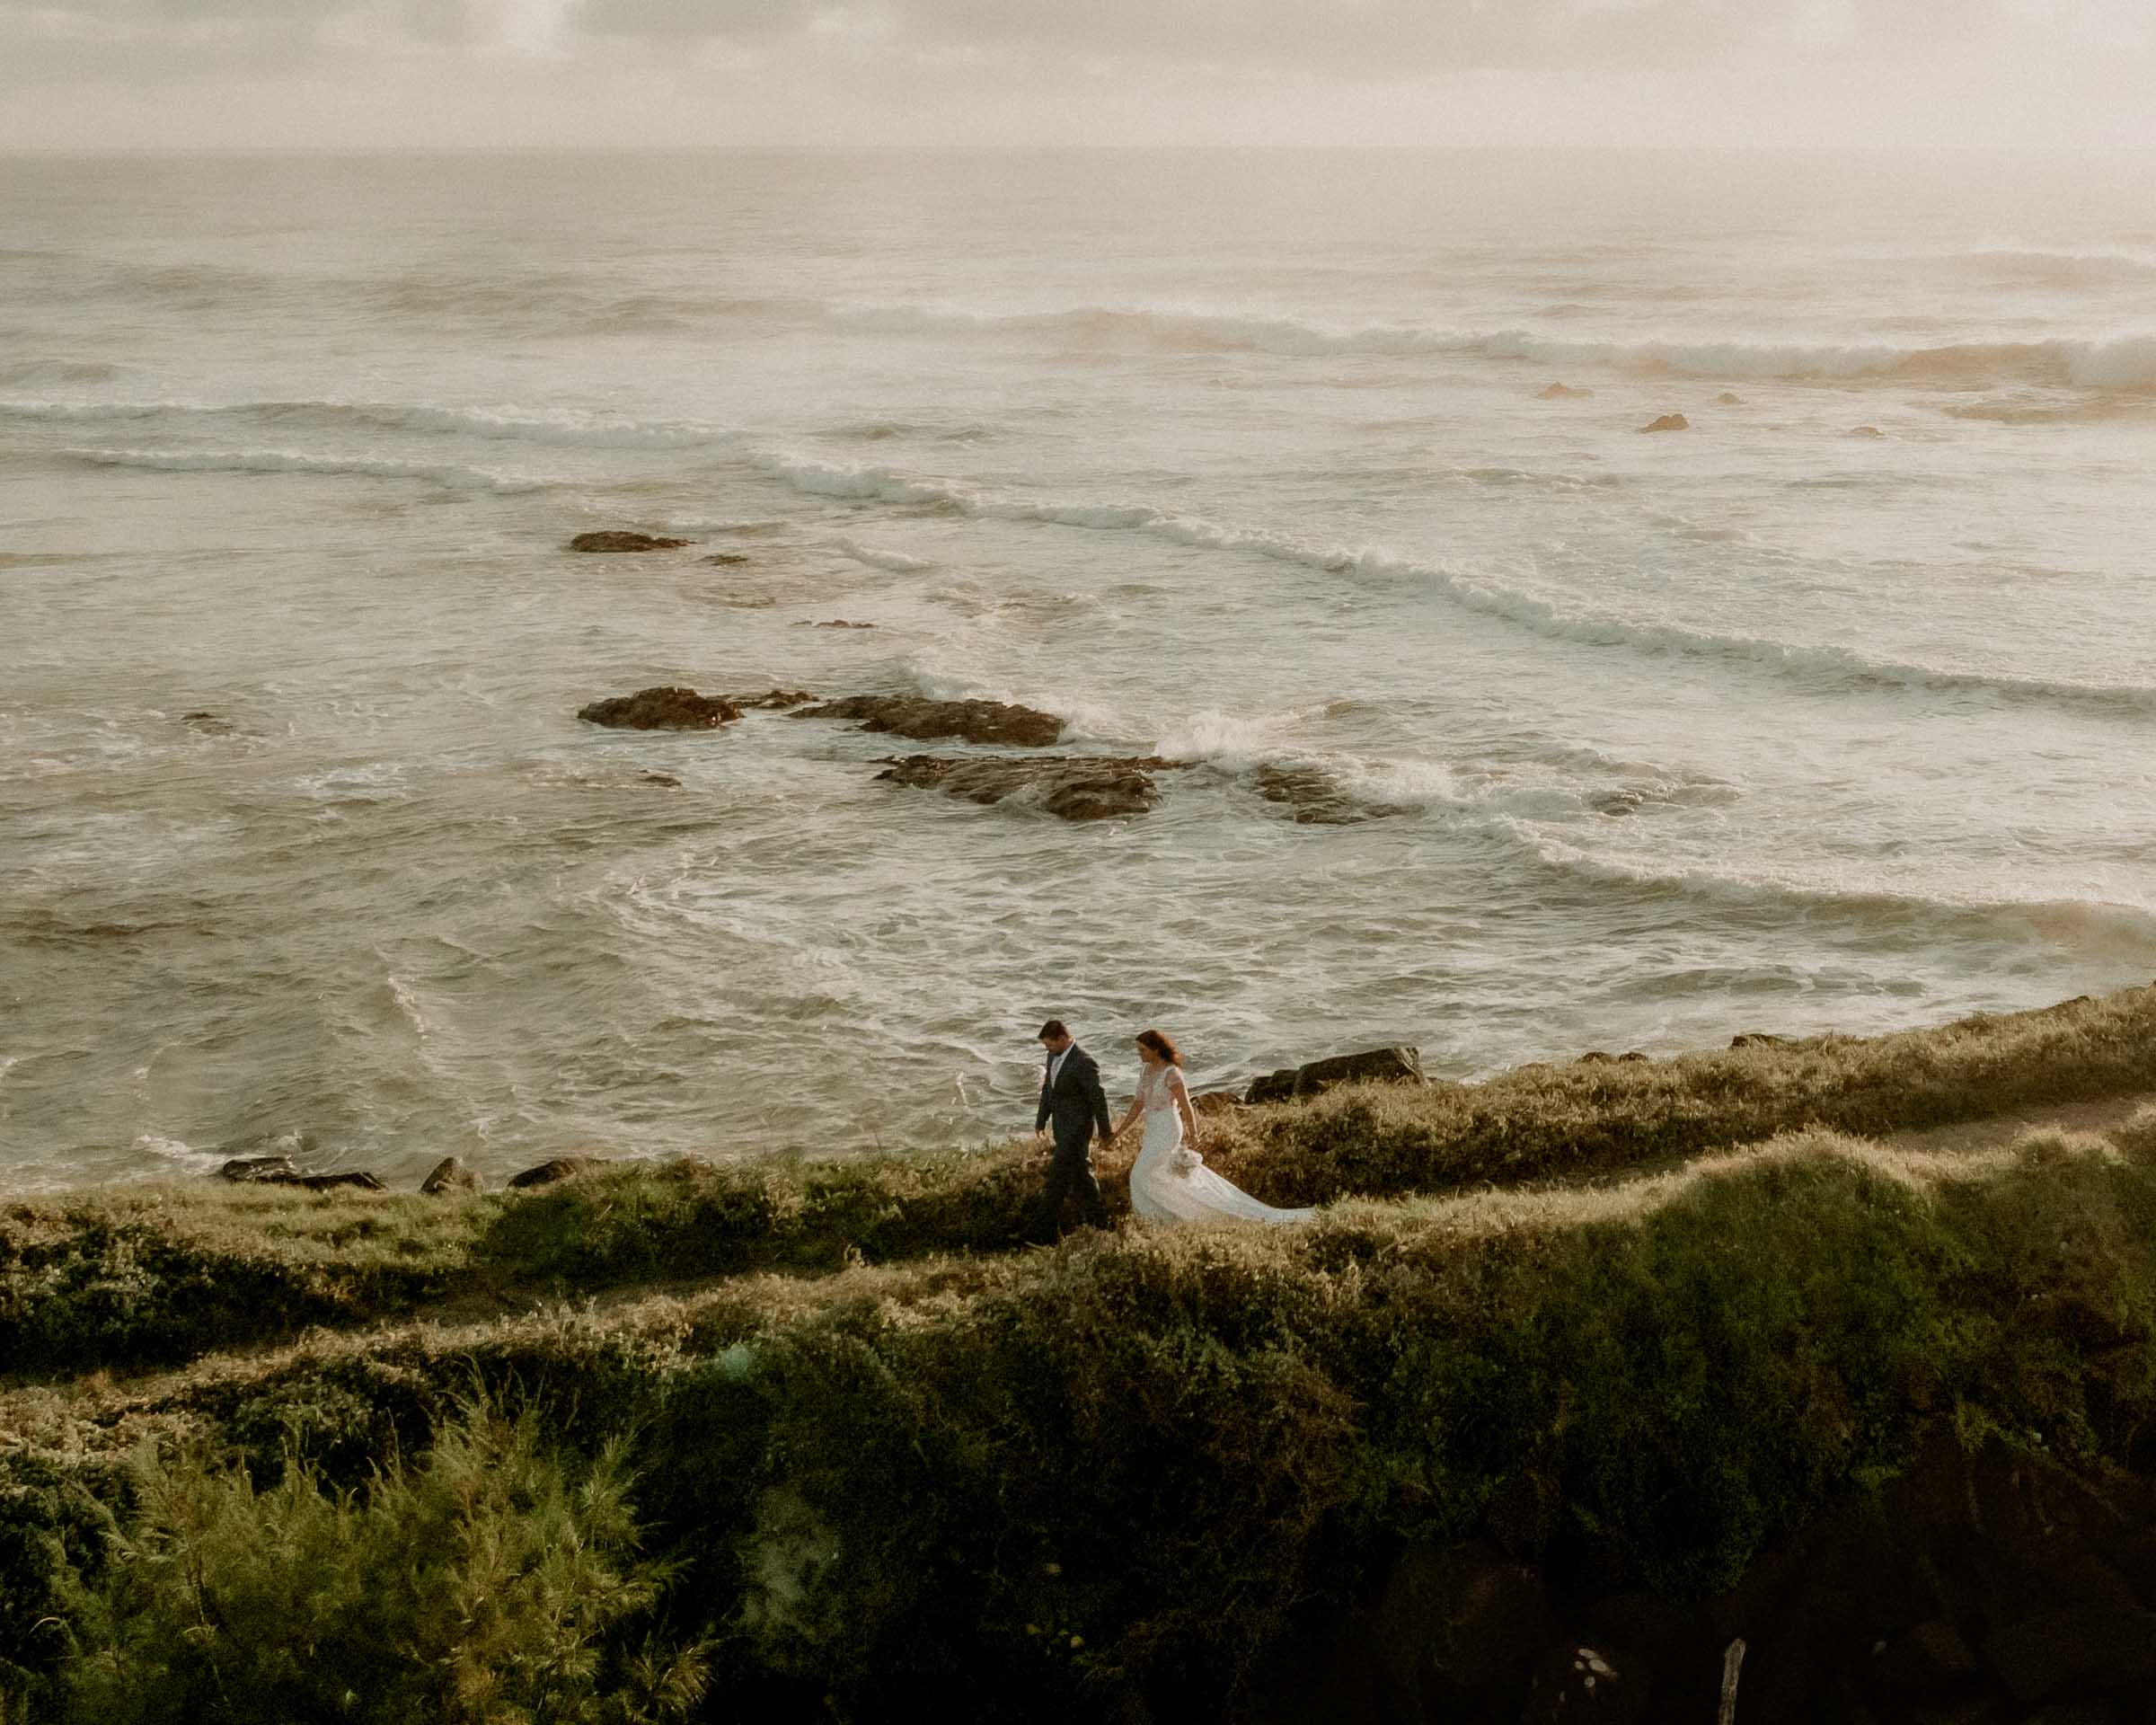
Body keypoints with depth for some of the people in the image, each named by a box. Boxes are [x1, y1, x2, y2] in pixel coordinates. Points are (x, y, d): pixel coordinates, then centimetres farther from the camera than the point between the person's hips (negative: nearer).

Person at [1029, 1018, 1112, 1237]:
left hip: (1078, 1127, -9)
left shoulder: (1084, 1063, -23)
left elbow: (1099, 1098, -17)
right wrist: (1041, 1120, 14)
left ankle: (1043, 1228, -6)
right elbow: (1048, 1089, 15)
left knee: (1059, 1177, -8)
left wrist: (1105, 1131, -9)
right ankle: (1098, 1221, 29)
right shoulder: (1054, 1057, 4)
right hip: (1062, 1127, 9)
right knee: (1079, 1174, 17)